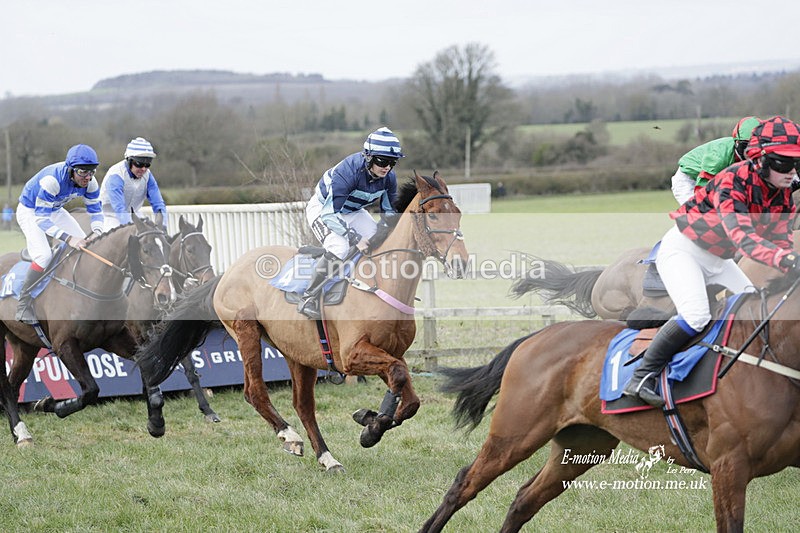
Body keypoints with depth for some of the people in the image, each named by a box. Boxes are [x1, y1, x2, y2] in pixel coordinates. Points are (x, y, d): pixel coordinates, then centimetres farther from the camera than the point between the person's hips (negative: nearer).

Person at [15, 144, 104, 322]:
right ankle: (24, 307, -15)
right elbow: (41, 219, -39)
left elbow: (95, 210, -8)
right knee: (43, 255, -27)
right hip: (30, 211, -7)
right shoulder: (52, 180, -40)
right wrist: (68, 238, -49)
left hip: (55, 211, 7)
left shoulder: (90, 182, -19)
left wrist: (96, 232, -30)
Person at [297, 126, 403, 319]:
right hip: (322, 209, -7)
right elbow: (329, 214, -36)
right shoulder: (348, 171, -37)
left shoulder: (388, 177, -17)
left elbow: (390, 212, 1)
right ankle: (308, 299, -22)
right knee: (339, 248, -31)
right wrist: (355, 239, -41)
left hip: (353, 212, 7)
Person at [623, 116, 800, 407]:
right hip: (683, 249, -9)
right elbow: (742, 236, -45)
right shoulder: (733, 181, -31)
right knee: (696, 315, -26)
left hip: (719, 259, 9)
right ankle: (640, 378, -18)